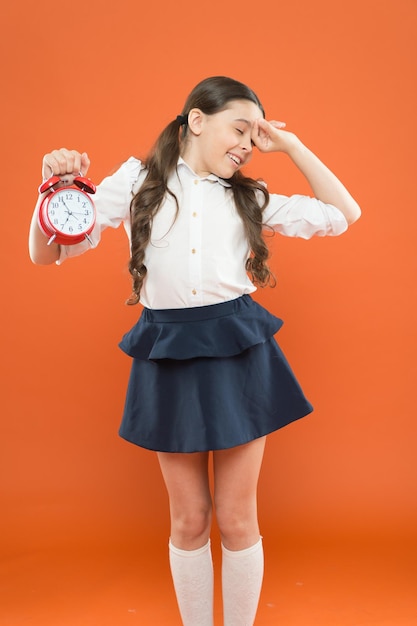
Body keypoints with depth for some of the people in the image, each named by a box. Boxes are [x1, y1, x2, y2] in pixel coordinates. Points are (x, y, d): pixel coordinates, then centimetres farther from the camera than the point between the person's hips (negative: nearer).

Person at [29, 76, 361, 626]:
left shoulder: (249, 197, 8)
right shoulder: (136, 182, 2)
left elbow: (344, 214, 9)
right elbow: (47, 254, 0)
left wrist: (290, 145, 6)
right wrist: (56, 188, -19)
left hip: (238, 355, 1)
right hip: (169, 358, -1)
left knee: (236, 518, 7)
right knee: (189, 518, 10)